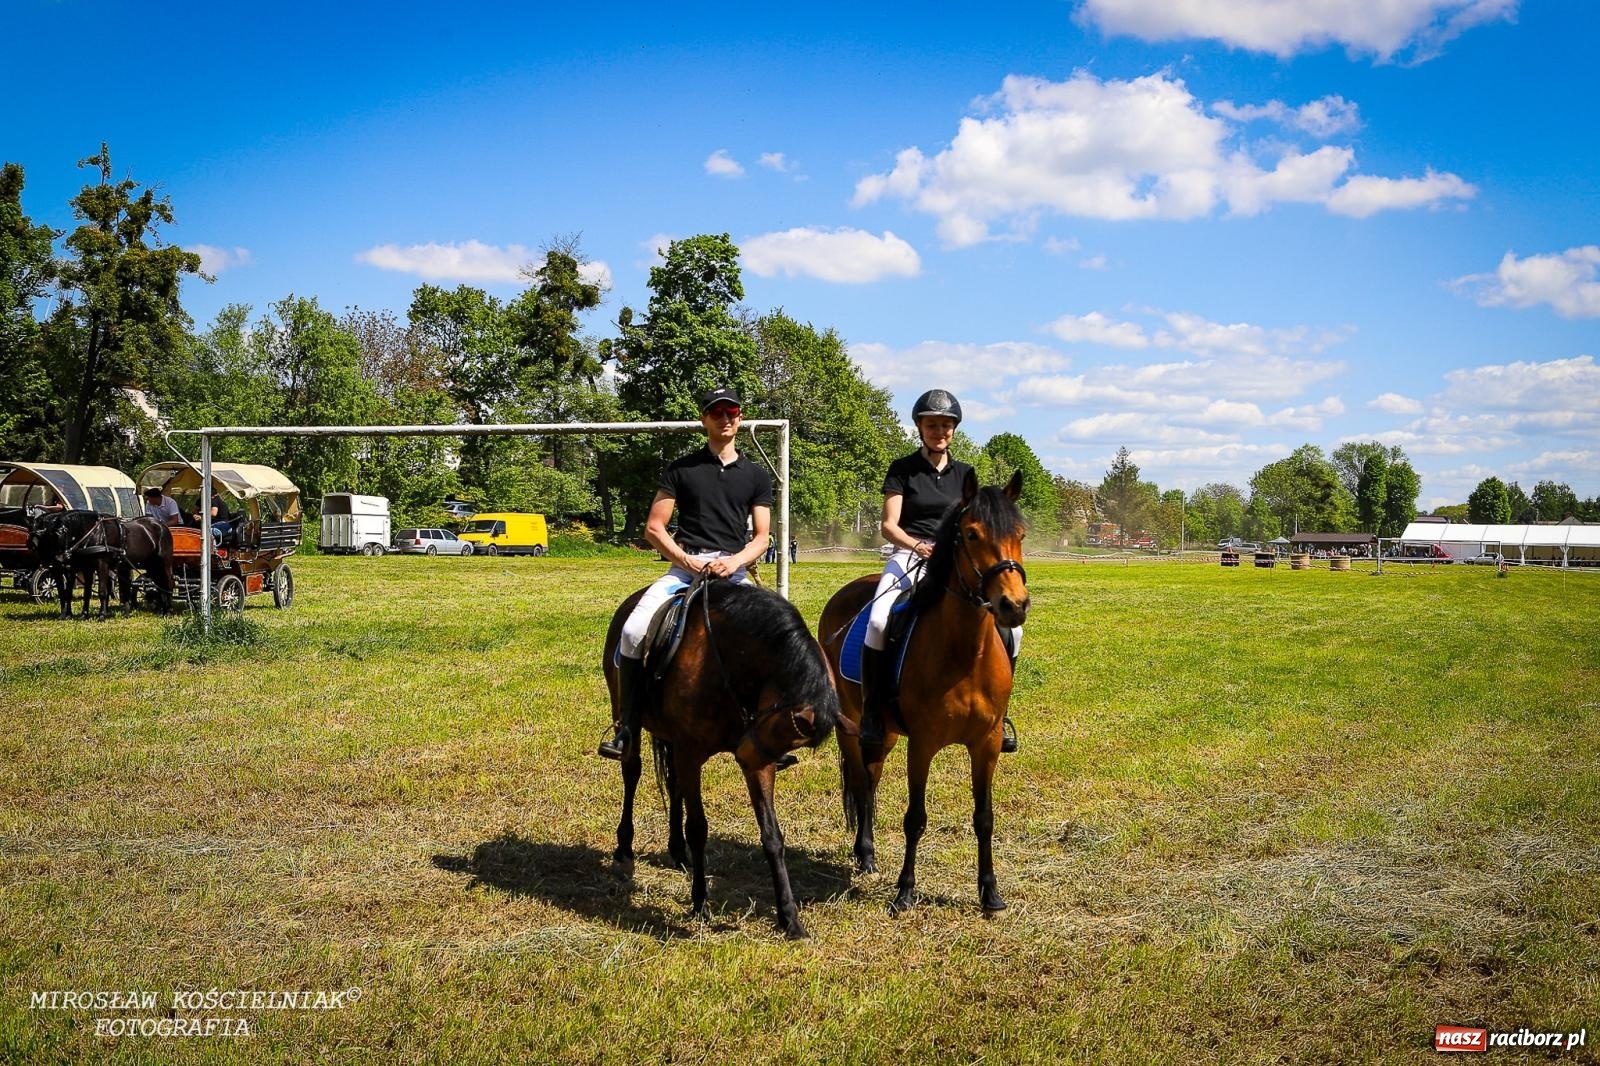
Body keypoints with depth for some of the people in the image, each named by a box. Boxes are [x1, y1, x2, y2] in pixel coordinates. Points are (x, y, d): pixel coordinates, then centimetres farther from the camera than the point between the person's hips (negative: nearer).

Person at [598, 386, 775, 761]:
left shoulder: (756, 476, 15)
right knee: (634, 630, -25)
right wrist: (689, 561, -9)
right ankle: (626, 729, -17)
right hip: (684, 566, -1)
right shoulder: (681, 469, 11)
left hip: (733, 571, 1)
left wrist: (734, 560, -11)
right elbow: (654, 528, 6)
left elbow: (761, 538, 10)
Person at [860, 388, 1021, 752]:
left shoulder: (965, 474, 16)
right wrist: (917, 545, -22)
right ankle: (871, 713, -22)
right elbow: (889, 525, -2)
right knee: (879, 621, -33)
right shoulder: (902, 469, 5)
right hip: (909, 555, -3)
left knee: (1008, 626, -16)